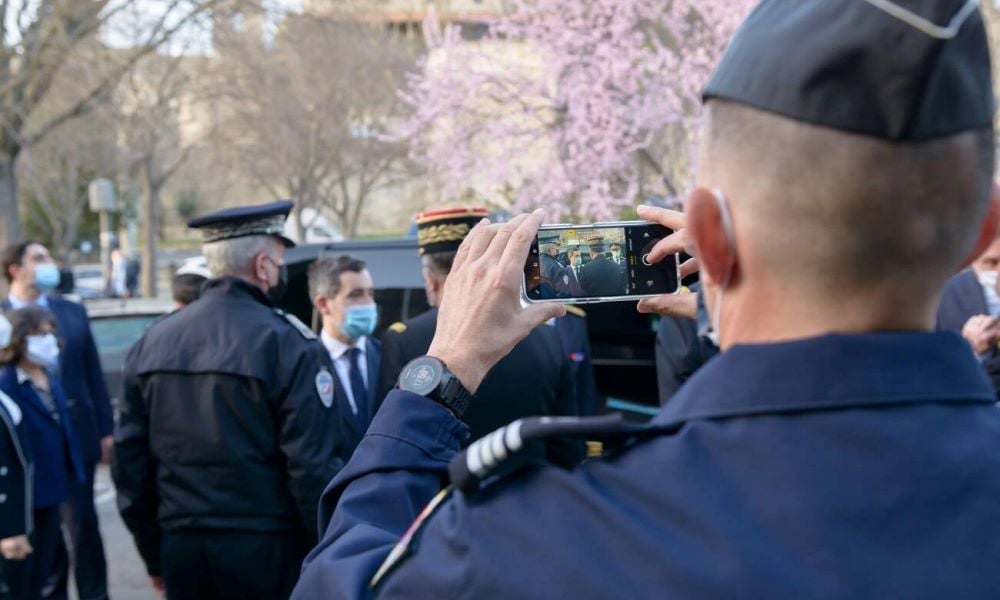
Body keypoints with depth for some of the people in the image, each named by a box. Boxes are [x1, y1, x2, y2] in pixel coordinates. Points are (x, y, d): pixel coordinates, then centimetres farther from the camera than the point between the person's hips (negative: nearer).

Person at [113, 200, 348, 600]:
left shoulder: (151, 342, 5)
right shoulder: (288, 344, -12)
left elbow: (129, 459, 8)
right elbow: (314, 466, -15)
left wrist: (154, 554, 17)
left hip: (182, 551, 5)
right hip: (268, 551, -5)